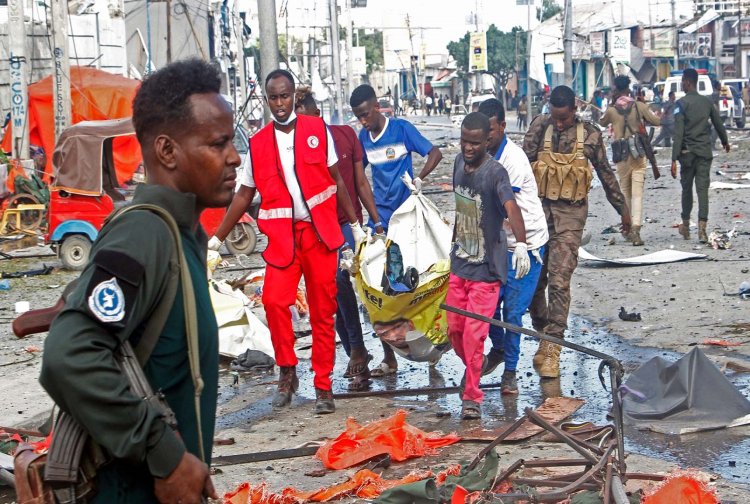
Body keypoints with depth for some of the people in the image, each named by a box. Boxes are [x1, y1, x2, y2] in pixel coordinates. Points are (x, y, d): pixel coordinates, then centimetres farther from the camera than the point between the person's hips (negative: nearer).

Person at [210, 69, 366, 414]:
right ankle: (287, 372, 2)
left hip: (321, 233, 0)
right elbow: (244, 195, 11)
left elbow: (336, 179, 10)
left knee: (323, 311, 3)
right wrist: (217, 238, 9)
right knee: (274, 300, -18)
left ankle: (323, 387, 13)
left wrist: (354, 223, 10)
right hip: (282, 236, 1)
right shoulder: (257, 144, 6)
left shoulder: (318, 130, 3)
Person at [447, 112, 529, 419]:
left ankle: (472, 397, 5)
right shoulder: (459, 163, 3)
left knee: (474, 334, -7)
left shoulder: (494, 173, -19)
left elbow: (511, 207, -36)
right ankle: (471, 371, 39)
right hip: (459, 264, 6)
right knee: (454, 329, 12)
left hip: (486, 268, -6)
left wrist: (521, 244, -52)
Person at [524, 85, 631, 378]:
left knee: (559, 280, -11)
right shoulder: (539, 127, 1)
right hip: (538, 210, 2)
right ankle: (542, 335, 28)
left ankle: (552, 347, -9)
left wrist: (622, 207, 18)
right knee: (534, 279, 7)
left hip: (570, 214, -2)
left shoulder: (589, 135, 1)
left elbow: (606, 173, 12)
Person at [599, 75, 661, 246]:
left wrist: (611, 103, 20)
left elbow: (602, 122, 19)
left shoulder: (612, 110, 0)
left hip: (622, 155, 1)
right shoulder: (639, 106, -4)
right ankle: (635, 229, -19)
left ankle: (627, 227, 26)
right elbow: (656, 121, 1)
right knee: (637, 193, -6)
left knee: (625, 191, 17)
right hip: (639, 153, -1)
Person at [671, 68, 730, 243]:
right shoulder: (707, 102, 7)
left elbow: (678, 134, -13)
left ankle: (686, 226, 23)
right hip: (705, 152, 2)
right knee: (702, 189, -3)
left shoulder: (681, 103, -8)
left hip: (687, 152, -2)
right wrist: (725, 141, 37)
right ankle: (702, 227, -15)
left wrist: (674, 159, -13)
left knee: (686, 188, 13)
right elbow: (718, 124, 18)